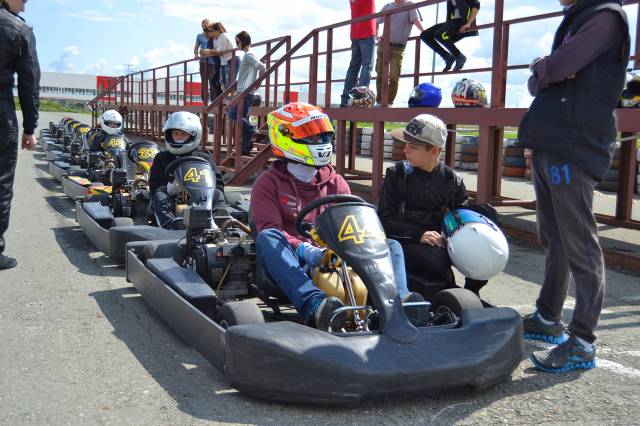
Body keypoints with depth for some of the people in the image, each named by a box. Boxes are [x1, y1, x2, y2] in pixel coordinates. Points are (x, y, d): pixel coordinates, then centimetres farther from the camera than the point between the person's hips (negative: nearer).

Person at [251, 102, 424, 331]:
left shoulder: (336, 183, 16)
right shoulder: (268, 183, 5)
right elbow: (270, 230, -8)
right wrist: (305, 250, -26)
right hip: (290, 265, -3)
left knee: (391, 246, -13)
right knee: (267, 238, -35)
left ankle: (397, 300, -44)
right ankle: (315, 304, -56)